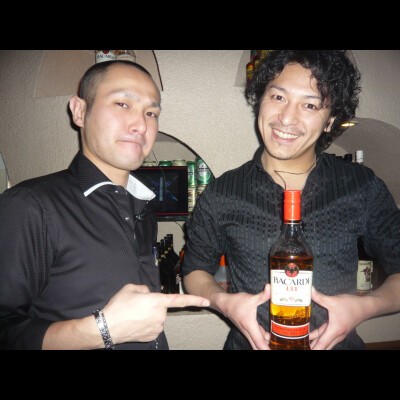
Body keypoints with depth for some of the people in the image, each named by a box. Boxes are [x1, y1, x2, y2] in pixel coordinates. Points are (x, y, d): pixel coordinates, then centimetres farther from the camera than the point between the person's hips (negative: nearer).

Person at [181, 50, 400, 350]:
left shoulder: (364, 187, -7)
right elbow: (195, 270, 1)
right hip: (249, 343, 0)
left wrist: (366, 306, -17)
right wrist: (223, 301, -17)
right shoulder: (220, 195, -10)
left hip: (340, 342, 1)